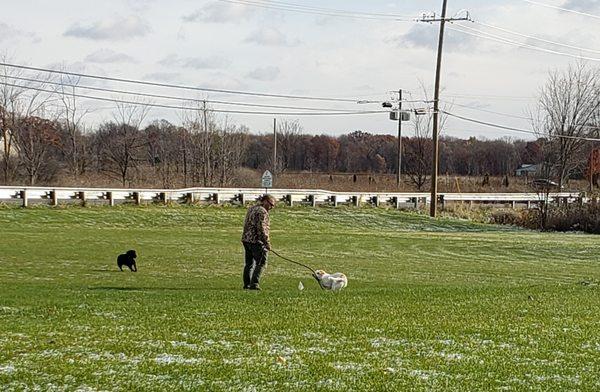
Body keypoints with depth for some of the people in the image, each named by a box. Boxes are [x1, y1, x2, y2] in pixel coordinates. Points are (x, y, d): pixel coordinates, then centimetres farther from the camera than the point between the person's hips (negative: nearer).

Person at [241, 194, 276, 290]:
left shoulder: (251, 209, 17)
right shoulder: (262, 212, -13)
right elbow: (262, 228, -20)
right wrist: (267, 243, -17)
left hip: (246, 239, 9)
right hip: (257, 241, -9)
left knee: (249, 263, 14)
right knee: (261, 263, -7)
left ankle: (247, 284, 16)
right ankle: (254, 283, -15)